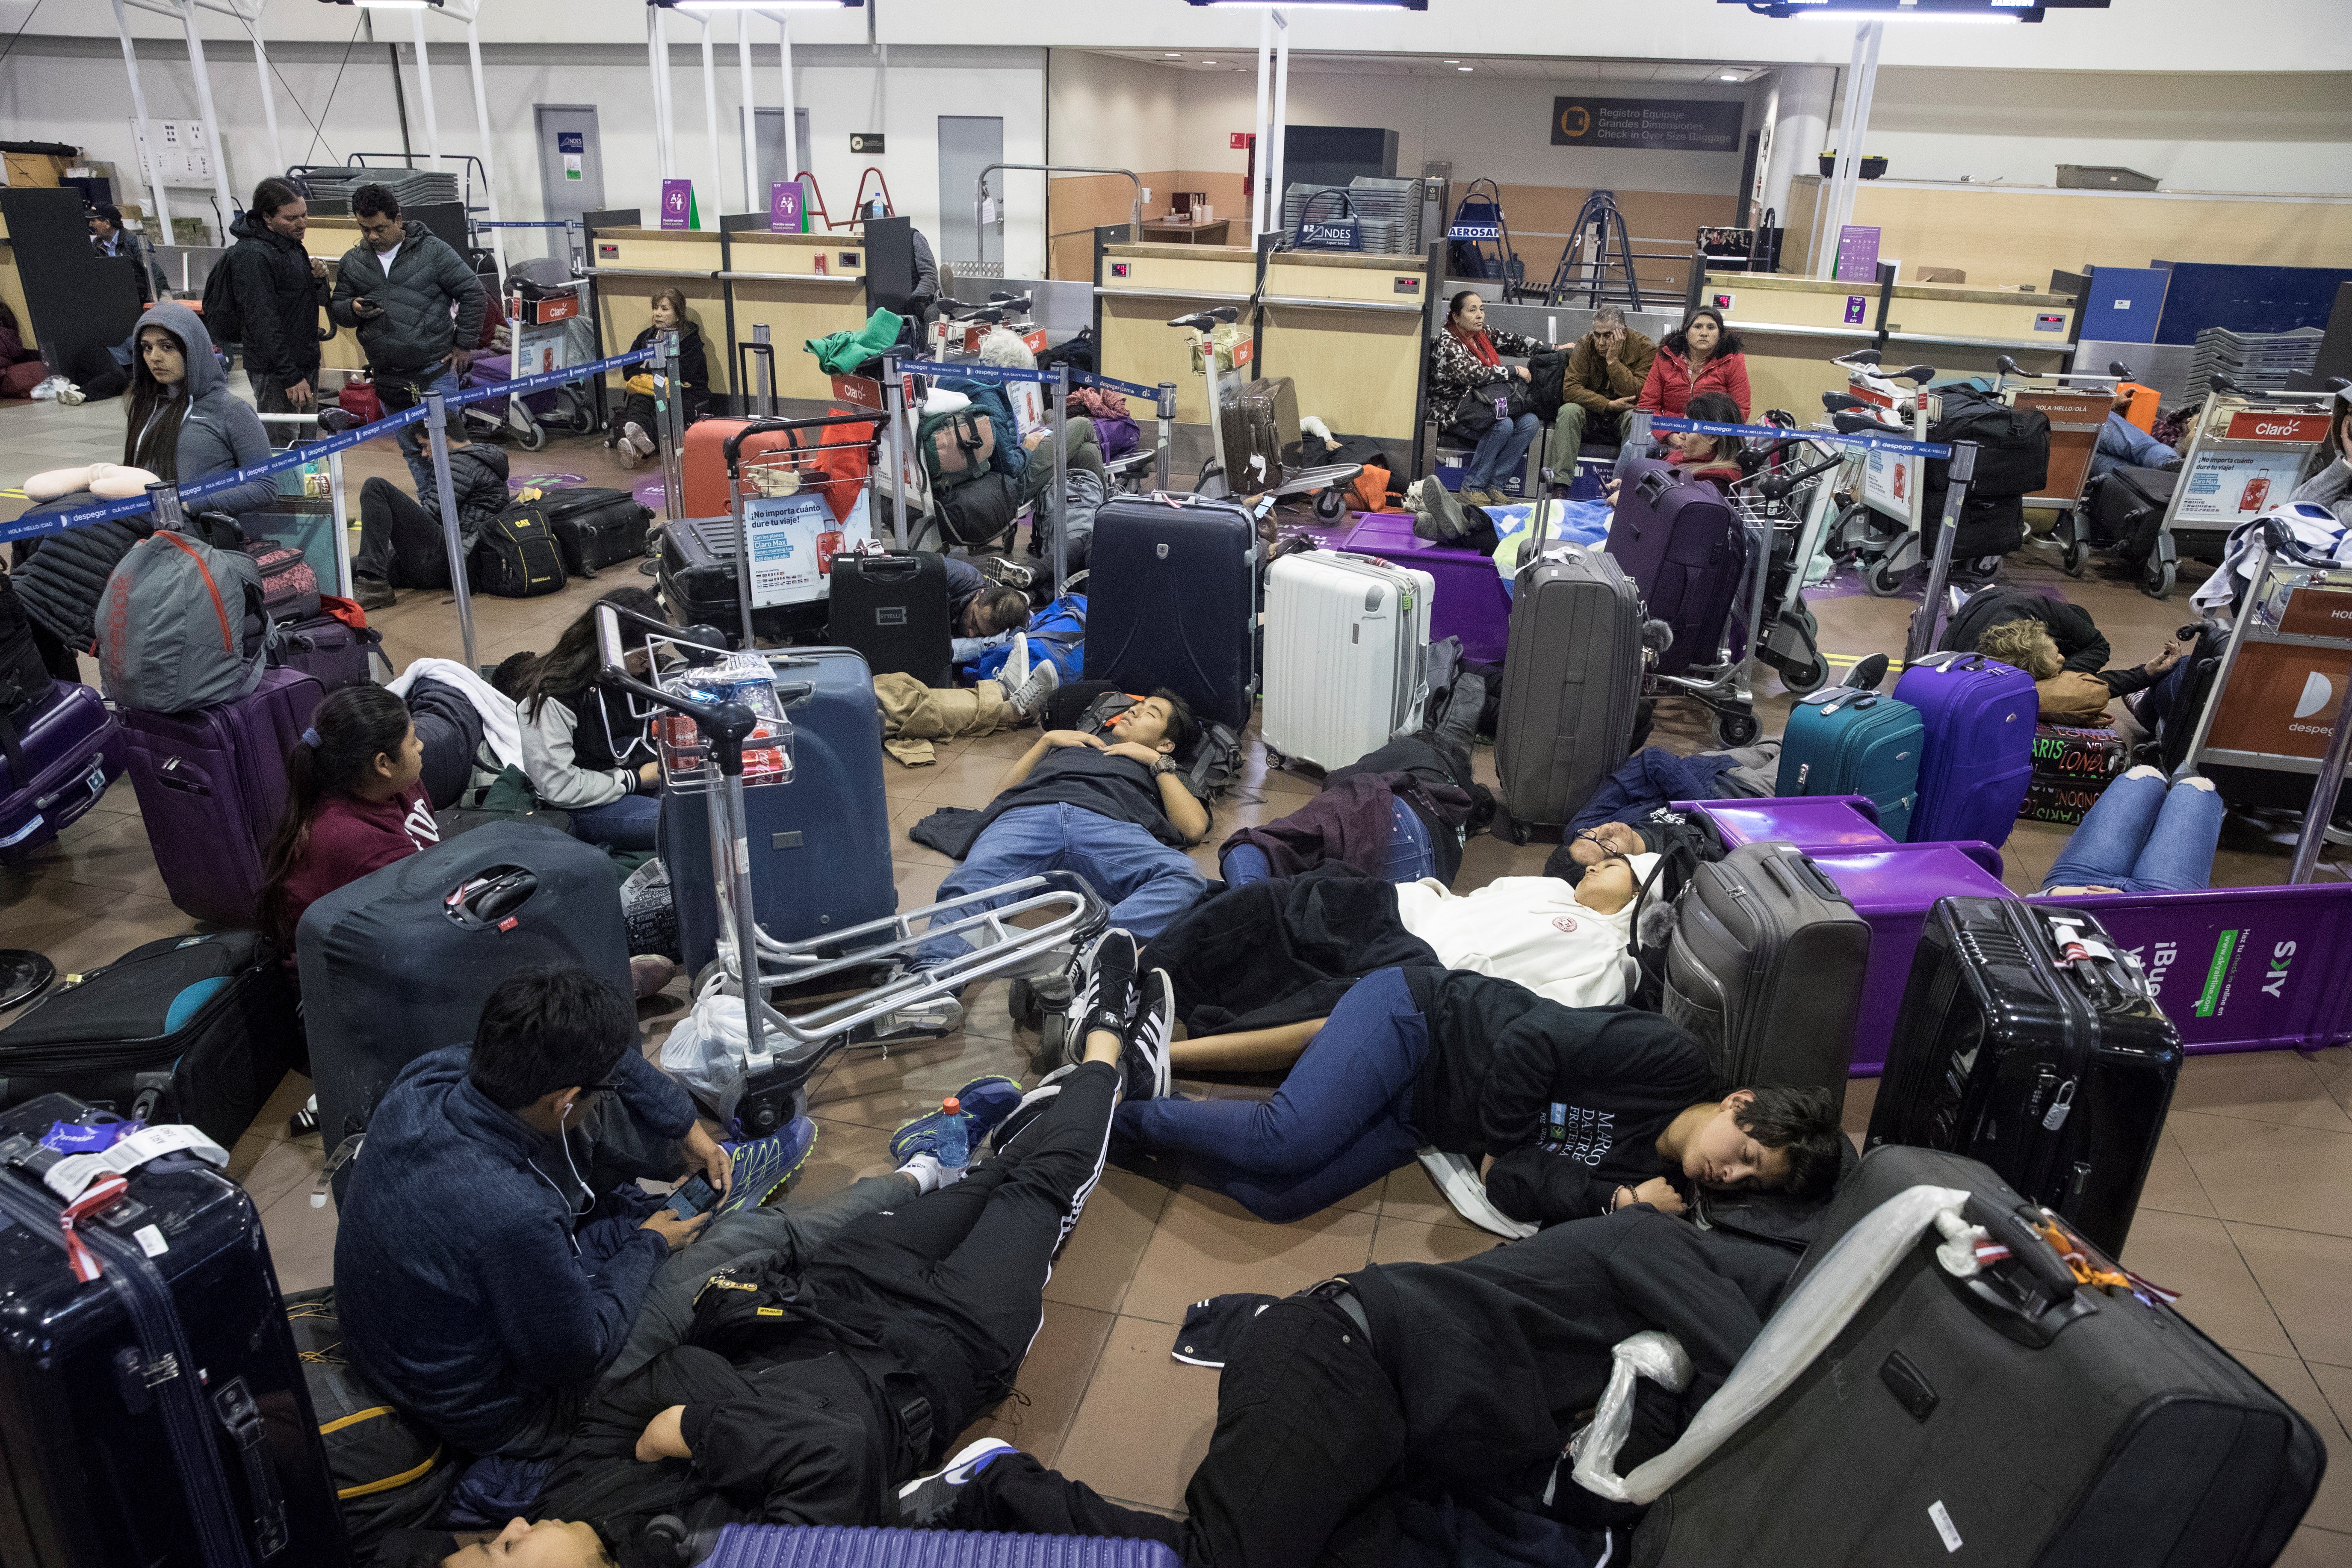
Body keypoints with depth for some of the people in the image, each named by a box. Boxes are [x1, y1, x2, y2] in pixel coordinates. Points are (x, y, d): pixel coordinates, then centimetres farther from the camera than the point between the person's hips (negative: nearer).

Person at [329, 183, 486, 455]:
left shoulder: (433, 251, -4)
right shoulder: (352, 262, 10)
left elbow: (473, 293, -3)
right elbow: (336, 308, 17)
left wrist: (463, 345, -4)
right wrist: (353, 309, -7)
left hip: (435, 373, -5)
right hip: (388, 379, 5)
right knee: (413, 451, 12)